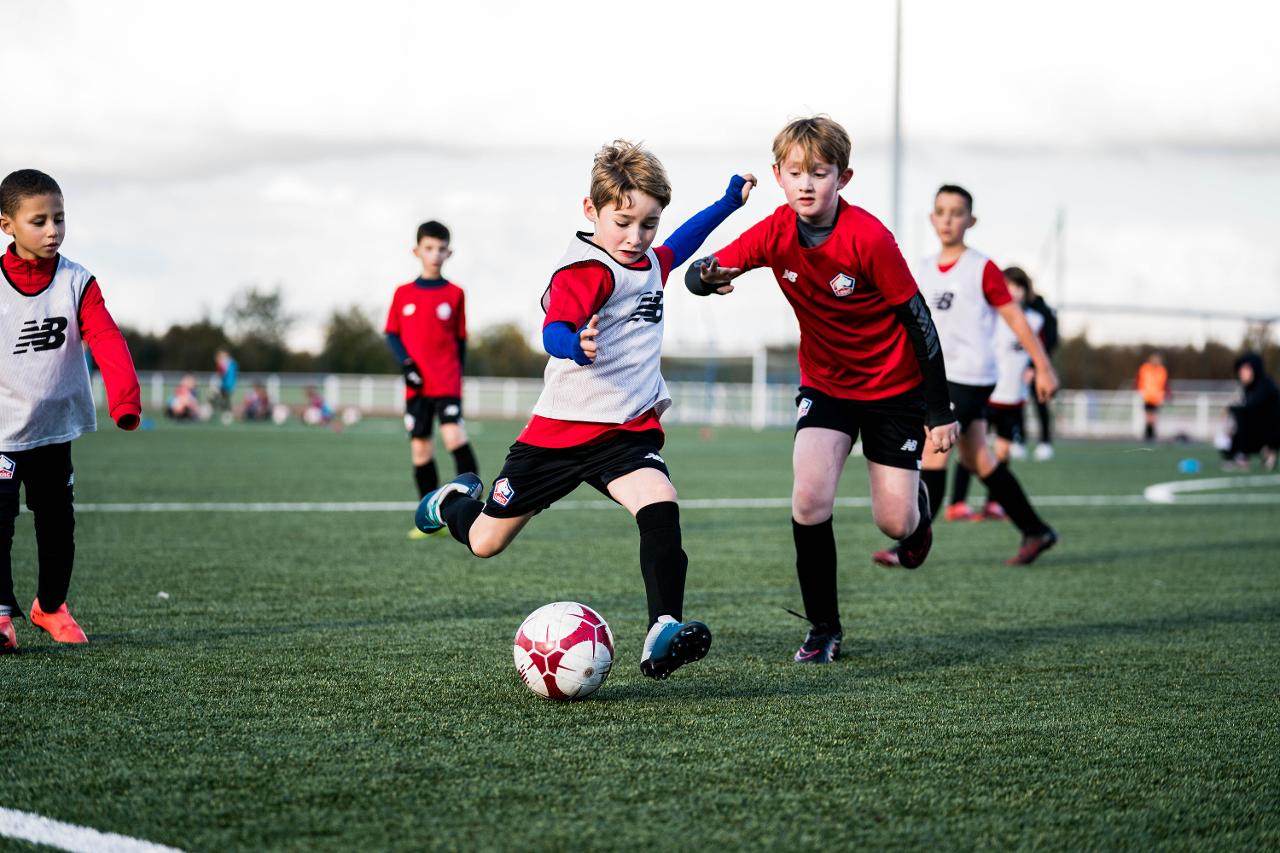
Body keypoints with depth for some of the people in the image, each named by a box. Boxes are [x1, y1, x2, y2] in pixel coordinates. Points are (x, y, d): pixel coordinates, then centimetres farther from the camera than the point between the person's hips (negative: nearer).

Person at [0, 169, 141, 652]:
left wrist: (124, 399, -29)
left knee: (57, 522, 13)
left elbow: (107, 341, -15)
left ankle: (51, 605, 32)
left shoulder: (77, 284, -5)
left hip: (56, 428, 3)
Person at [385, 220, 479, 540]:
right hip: (416, 384, 3)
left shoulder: (455, 294, 3)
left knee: (454, 436, -21)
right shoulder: (403, 294, 7)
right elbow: (392, 334, 8)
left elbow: (460, 340, 8)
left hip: (447, 382, -3)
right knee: (419, 447, 4)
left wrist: (457, 375, 7)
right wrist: (406, 363, -7)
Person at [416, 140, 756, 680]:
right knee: (485, 543, 9)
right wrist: (577, 347, -57)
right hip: (562, 428, -5)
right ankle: (456, 502, 45)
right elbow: (554, 331, -35)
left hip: (628, 433, 5)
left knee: (661, 508, -27)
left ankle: (663, 634, -33)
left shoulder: (650, 263, 10)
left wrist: (727, 203, 37)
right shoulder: (584, 270, -17)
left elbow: (679, 246, 36)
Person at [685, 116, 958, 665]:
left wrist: (939, 412, -15)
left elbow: (917, 319, -17)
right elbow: (695, 274, -14)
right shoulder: (775, 234, -13)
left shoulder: (869, 238, -24)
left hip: (894, 387, -3)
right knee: (810, 499, -18)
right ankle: (824, 628, -2)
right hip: (824, 383, 3)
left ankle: (918, 500, 38)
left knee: (895, 522, -2)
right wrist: (709, 276, -41)